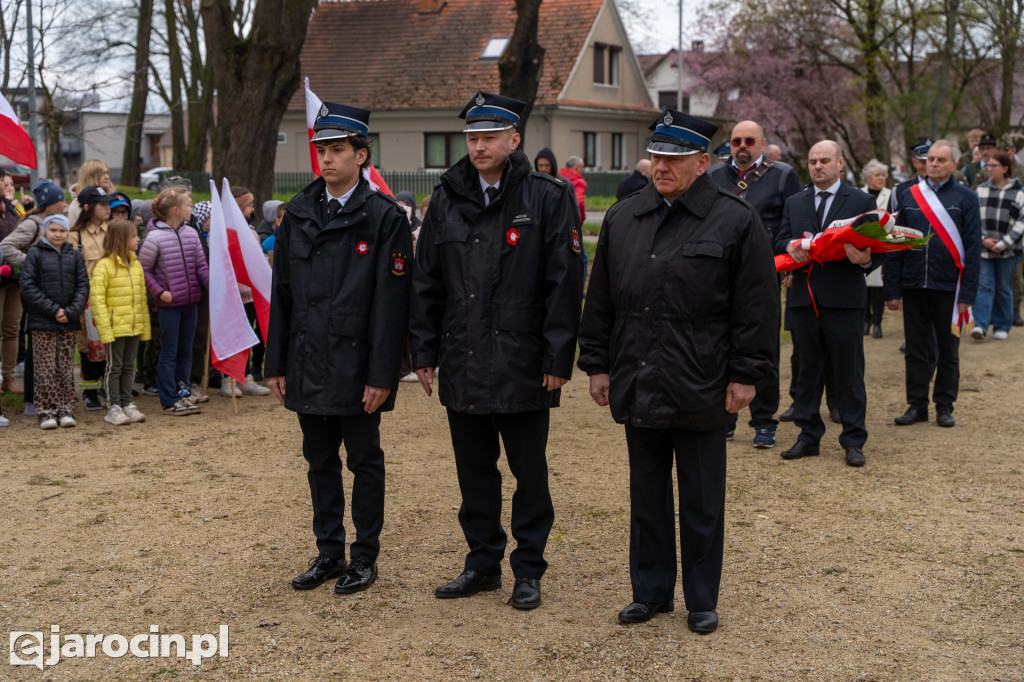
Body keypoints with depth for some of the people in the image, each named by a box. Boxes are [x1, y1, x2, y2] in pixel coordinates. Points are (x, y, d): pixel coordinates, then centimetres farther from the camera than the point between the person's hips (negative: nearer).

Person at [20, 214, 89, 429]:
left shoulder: (75, 256, 8)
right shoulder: (35, 254, -1)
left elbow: (83, 286, 6)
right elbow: (28, 287, -6)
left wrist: (72, 312, -10)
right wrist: (53, 309, -13)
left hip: (69, 323, 3)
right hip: (42, 322, -3)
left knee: (66, 368, 7)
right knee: (45, 369, 0)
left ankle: (66, 410, 13)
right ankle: (46, 411, 6)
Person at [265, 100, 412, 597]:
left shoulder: (384, 217, -8)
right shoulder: (298, 214, 7)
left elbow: (390, 302, -12)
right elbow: (281, 294, 9)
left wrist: (382, 375, -16)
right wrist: (276, 364, 6)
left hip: (356, 366, -5)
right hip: (308, 367, 5)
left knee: (364, 461, 7)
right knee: (320, 461, 14)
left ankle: (365, 557, 19)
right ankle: (329, 553, 27)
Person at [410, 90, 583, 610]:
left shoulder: (548, 197, -6)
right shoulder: (447, 200, 8)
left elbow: (565, 283, -8)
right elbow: (426, 283, 11)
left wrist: (558, 359, -12)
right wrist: (424, 352, 7)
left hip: (523, 367, -4)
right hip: (462, 366, 4)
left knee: (529, 473, 7)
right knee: (474, 471, 13)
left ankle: (528, 571, 20)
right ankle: (483, 563, 27)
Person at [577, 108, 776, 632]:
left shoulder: (735, 221, -4)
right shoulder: (621, 218, 9)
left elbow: (756, 307, -5)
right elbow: (600, 300, 12)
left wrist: (745, 375, -8)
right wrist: (597, 364, 9)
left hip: (700, 391, -4)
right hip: (637, 386, 4)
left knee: (701, 502, 7)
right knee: (647, 496, 14)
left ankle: (702, 601, 21)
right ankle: (650, 591, 27)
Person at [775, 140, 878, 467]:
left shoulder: (861, 201, 4)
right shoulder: (794, 203, 15)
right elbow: (779, 242, 10)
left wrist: (866, 259, -23)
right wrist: (791, 246, -14)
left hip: (844, 301, -3)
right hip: (805, 298, 4)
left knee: (849, 373, 2)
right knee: (808, 370, 10)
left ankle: (853, 441, 10)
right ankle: (809, 437, 20)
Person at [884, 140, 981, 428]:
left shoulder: (965, 198, 0)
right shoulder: (909, 196, 7)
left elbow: (972, 248, -2)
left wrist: (967, 294, -9)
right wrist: (892, 290, 1)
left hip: (948, 286, -2)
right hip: (913, 286, 2)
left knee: (948, 350, 8)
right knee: (916, 349, 7)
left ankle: (944, 406, 18)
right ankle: (917, 404, 16)